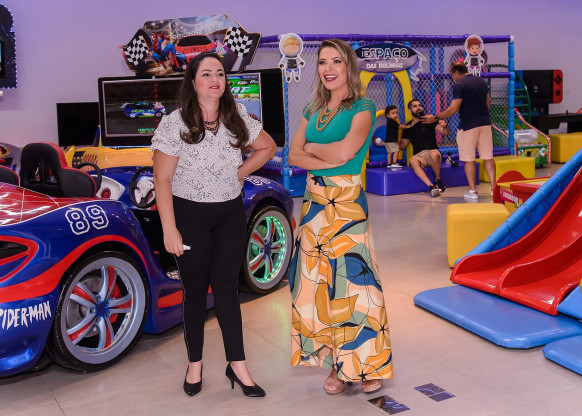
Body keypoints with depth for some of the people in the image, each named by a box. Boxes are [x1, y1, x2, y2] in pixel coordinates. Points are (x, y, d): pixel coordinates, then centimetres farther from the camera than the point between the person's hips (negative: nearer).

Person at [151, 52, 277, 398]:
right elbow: (162, 180, -10)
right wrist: (170, 230, -15)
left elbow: (268, 147, 17)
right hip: (190, 216, -3)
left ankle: (237, 365, 14)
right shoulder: (174, 124, -10)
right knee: (196, 291, 7)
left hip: (231, 215, 3)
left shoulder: (238, 120, 2)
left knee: (227, 288, 5)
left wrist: (241, 172, 3)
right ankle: (195, 363, 23)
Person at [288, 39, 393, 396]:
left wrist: (311, 148, -2)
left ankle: (370, 365, 13)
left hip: (347, 203, -6)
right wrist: (329, 158, -11)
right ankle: (336, 365, 19)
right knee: (318, 285, 7)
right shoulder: (313, 110, 14)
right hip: (314, 201, 6)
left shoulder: (362, 108, -4)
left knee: (351, 282, -3)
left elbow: (344, 152, -19)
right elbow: (293, 156, 4)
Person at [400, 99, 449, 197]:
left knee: (434, 154, -38)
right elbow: (403, 145, 20)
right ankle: (431, 186, -46)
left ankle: (438, 180, -14)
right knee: (413, 161, -34)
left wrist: (444, 126, -26)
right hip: (418, 156, 2)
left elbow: (445, 132, -2)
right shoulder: (408, 127, 13)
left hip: (432, 152, -1)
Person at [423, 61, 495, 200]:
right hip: (485, 123, 6)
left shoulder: (459, 85, -12)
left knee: (469, 159, 2)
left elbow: (453, 109, -18)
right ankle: (494, 187, 8)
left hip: (468, 125, -6)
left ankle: (473, 191, 3)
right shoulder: (482, 81, 11)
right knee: (488, 157, 9)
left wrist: (435, 118, -10)